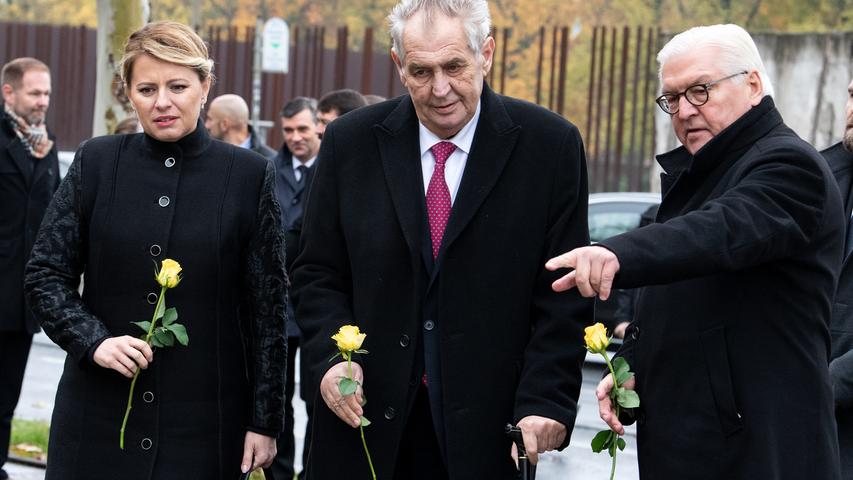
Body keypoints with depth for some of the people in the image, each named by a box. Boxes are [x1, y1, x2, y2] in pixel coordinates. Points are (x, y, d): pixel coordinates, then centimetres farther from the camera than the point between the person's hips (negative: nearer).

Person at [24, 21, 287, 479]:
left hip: (206, 422, -1)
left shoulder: (250, 175, -1)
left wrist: (265, 421, -1)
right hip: (99, 418, 1)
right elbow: (45, 274, 5)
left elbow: (267, 308, 1)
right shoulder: (96, 162, 3)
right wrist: (92, 340, -12)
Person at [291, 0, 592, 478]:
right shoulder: (351, 142, 2)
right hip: (364, 420, 2)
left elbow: (564, 293, -4)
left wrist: (545, 401, -13)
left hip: (488, 427, -1)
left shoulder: (551, 145, -4)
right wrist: (331, 358, -10)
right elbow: (318, 273, 7)